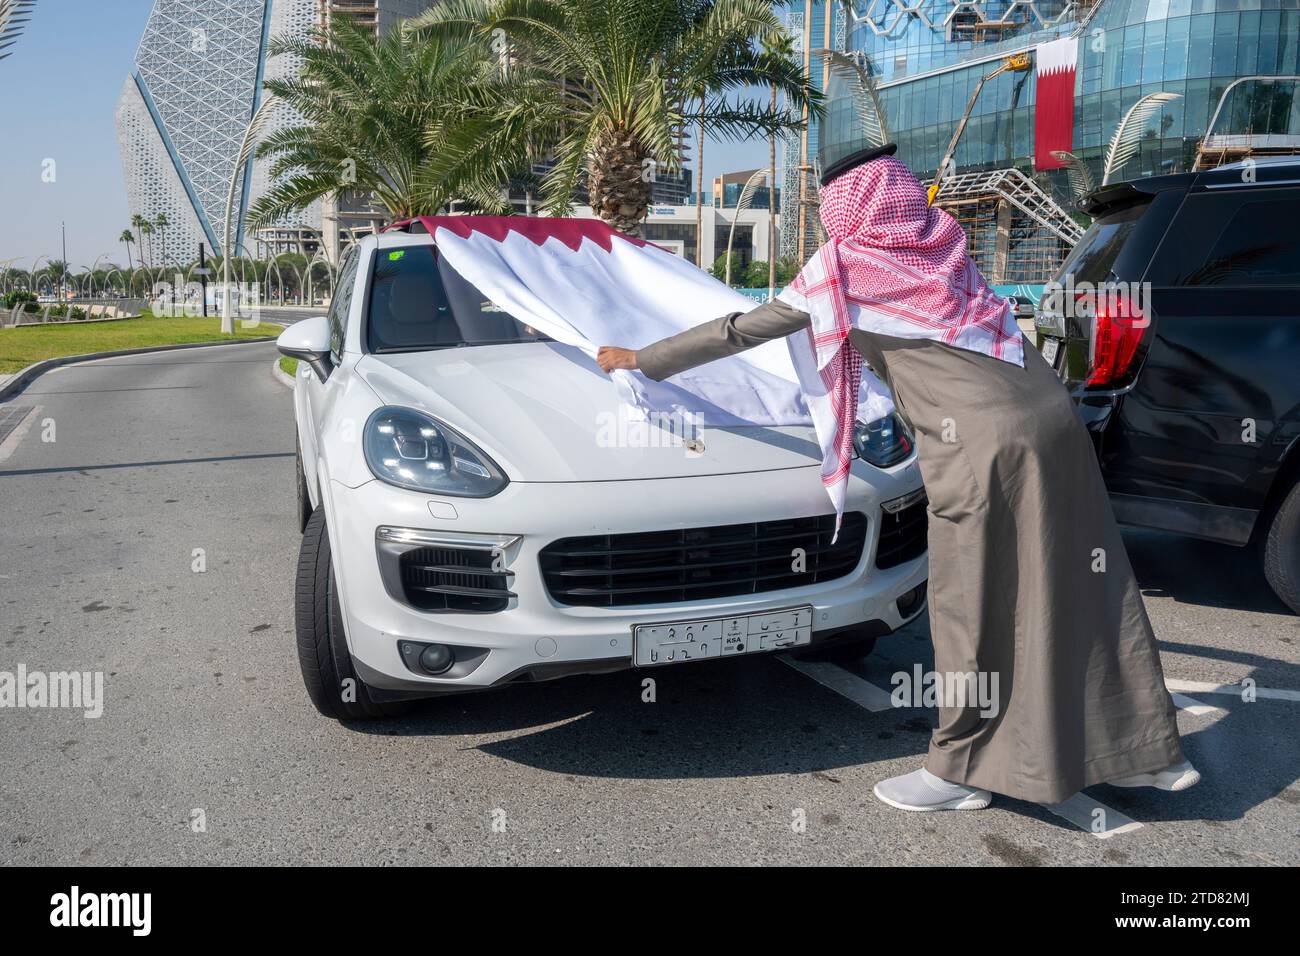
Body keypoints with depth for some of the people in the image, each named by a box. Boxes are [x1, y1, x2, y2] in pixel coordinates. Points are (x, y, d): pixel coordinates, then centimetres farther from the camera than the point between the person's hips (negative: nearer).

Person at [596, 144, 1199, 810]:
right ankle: (1151, 751, 27)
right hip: (1053, 415, 7)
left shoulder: (841, 269, 0)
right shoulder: (941, 245, 17)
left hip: (982, 446, -7)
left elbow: (739, 331, 7)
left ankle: (961, 770, 19)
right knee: (1084, 590, 14)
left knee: (969, 607, 5)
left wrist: (641, 359, 18)